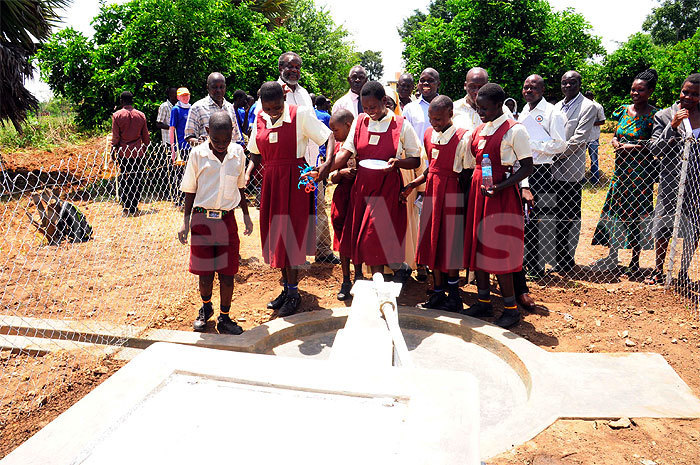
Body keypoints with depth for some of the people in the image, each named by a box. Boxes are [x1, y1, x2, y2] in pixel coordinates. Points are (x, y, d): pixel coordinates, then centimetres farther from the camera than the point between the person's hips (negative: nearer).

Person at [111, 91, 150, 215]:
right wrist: (145, 149, 19)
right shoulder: (141, 115, 3)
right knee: (136, 179, 6)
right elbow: (145, 136, 7)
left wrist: (113, 151, 5)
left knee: (123, 178, 8)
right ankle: (134, 208, 8)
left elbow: (115, 136, -4)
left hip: (123, 151, -1)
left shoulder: (117, 115, -3)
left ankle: (126, 207, 9)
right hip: (137, 151, 2)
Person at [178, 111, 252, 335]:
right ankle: (205, 308, 35)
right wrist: (186, 221, 2)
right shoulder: (198, 153, -4)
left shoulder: (238, 153, 3)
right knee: (205, 272, 6)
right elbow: (190, 190, 4)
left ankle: (224, 318, 20)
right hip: (202, 219, -1)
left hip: (227, 219, 1)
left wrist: (246, 215, 15)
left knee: (227, 272, 3)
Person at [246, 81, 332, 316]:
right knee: (275, 234, 9)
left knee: (290, 234, -4)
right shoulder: (259, 119, 7)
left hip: (295, 180, -6)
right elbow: (256, 154, 15)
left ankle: (293, 293, 8)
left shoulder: (301, 114, -9)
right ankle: (287, 287, 24)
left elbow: (328, 141, -12)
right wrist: (246, 174, -1)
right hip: (270, 181, 6)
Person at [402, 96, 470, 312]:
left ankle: (454, 296, 14)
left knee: (449, 244, -1)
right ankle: (438, 293, 23)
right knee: (432, 242, 10)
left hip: (452, 194, -6)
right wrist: (413, 184, 8)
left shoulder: (462, 138, -11)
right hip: (432, 191, 6)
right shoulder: (429, 134, 8)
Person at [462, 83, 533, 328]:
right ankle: (484, 302, 22)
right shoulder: (478, 130, 13)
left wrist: (499, 187, -21)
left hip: (501, 196, -7)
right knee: (476, 246, 9)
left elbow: (527, 167, -10)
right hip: (478, 192, 7)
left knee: (498, 250, -5)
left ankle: (511, 308, 8)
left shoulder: (514, 130, -8)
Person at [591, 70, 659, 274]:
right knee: (615, 211, 7)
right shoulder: (624, 110, 10)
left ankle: (635, 261, 13)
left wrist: (633, 146, -16)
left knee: (637, 215, 1)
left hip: (641, 171, -5)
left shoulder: (654, 115, -7)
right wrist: (617, 144, -5)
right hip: (621, 169, 5)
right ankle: (612, 256, 17)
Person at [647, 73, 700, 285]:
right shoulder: (664, 116, -1)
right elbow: (656, 149, -7)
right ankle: (658, 271, 22)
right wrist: (672, 126, -17)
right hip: (670, 181, -1)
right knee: (662, 230, 5)